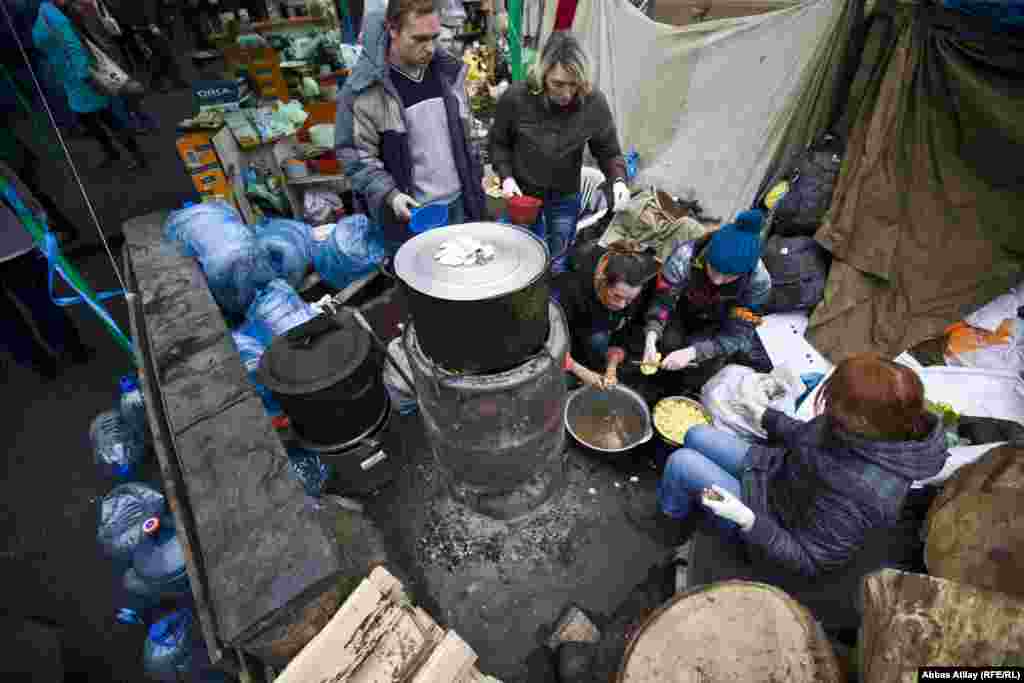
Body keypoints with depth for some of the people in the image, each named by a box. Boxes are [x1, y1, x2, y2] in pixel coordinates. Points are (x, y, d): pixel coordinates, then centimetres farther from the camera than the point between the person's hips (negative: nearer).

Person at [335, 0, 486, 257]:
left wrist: (476, 178, 13)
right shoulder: (364, 87, -15)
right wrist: (390, 194, -22)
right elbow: (354, 154, -11)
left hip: (459, 203, 5)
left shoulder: (448, 69, 3)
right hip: (410, 212, -5)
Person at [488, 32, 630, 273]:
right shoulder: (515, 97, -18)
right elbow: (498, 142, -2)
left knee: (558, 264, 19)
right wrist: (506, 176, -16)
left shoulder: (594, 103, -17)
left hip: (566, 199, 1)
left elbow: (609, 151, -6)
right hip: (523, 195, -1)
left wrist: (618, 179, -25)